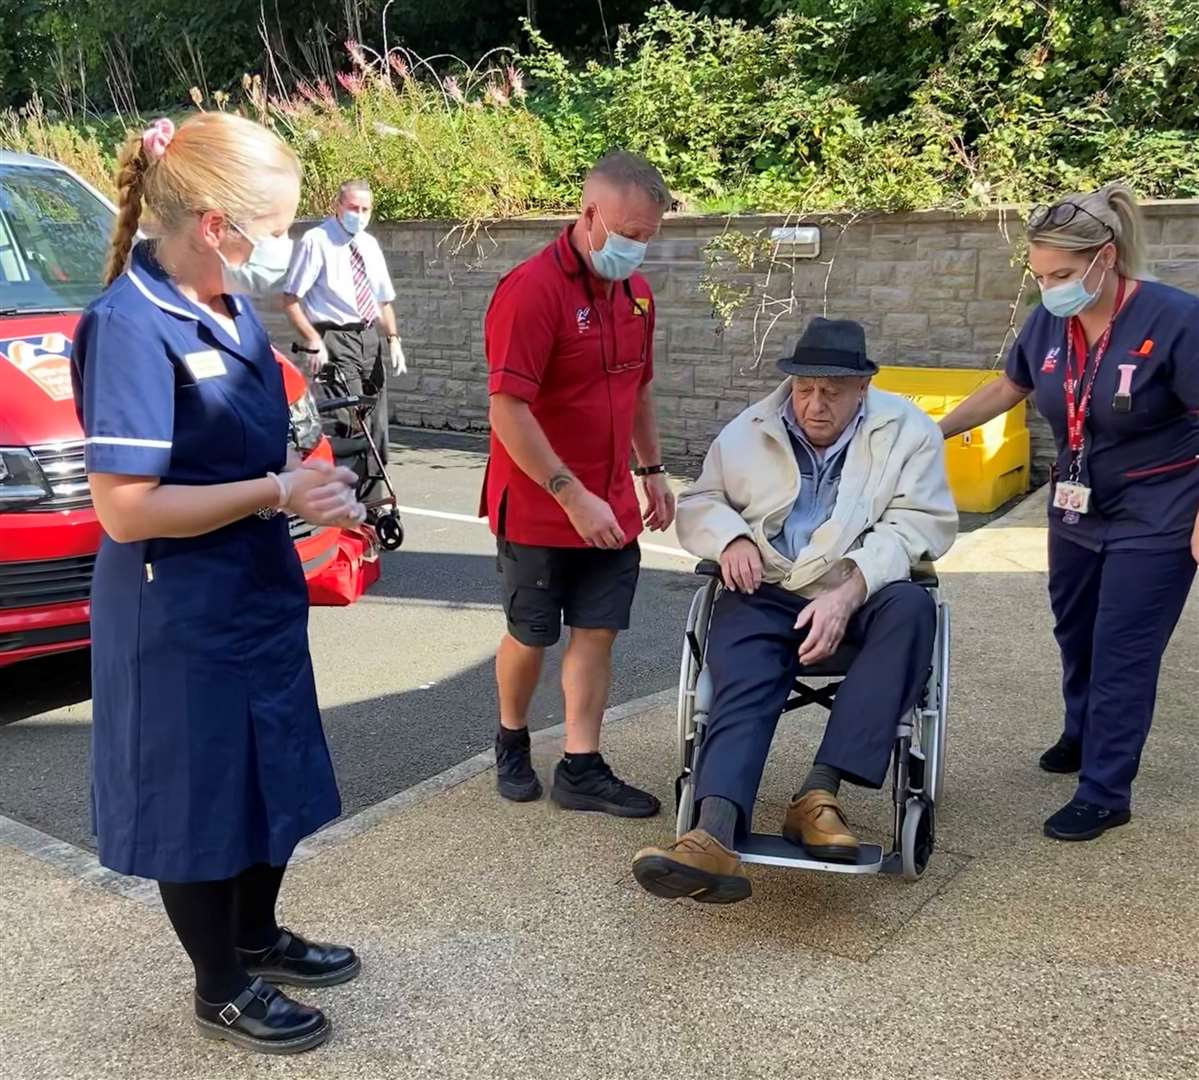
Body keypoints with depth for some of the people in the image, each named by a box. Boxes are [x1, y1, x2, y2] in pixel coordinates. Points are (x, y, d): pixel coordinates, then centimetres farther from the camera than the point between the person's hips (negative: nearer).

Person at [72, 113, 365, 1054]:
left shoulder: (230, 309, 4)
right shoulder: (130, 326, -22)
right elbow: (125, 510, -25)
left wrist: (314, 483, 1)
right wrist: (279, 495, -23)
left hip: (258, 593, 9)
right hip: (181, 618, -8)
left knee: (272, 778, 21)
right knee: (201, 799, 9)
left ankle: (257, 937, 43)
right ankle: (221, 989, 30)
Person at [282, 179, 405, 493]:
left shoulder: (370, 245, 13)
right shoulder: (316, 241, -7)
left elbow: (385, 300, 18)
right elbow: (290, 299, -10)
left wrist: (393, 338, 3)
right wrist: (314, 341, -18)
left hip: (370, 338, 7)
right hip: (336, 340, -7)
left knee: (376, 422, 9)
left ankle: (373, 498, 19)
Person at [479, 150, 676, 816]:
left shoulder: (635, 292, 6)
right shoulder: (532, 290, -19)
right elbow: (508, 411, -24)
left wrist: (653, 471, 16)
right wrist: (573, 496, -24)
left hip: (612, 510, 6)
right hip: (539, 507, -6)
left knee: (598, 631, 6)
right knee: (531, 635, 10)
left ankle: (581, 769, 15)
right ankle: (512, 742, 34)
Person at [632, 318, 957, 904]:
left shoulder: (907, 431, 4)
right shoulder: (748, 431, 12)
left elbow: (917, 525, -8)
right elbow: (698, 504, 16)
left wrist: (847, 593, -23)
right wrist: (732, 537, -9)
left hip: (863, 593, 0)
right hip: (767, 592, 1)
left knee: (912, 609, -34)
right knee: (743, 685, -28)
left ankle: (819, 792, -36)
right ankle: (715, 836, -47)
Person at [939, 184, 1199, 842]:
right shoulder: (1048, 322, -5)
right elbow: (1009, 387, 12)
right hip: (1077, 510, 6)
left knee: (1122, 654, -2)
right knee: (1074, 635, 20)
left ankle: (1105, 793, 9)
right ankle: (1083, 737, 44)